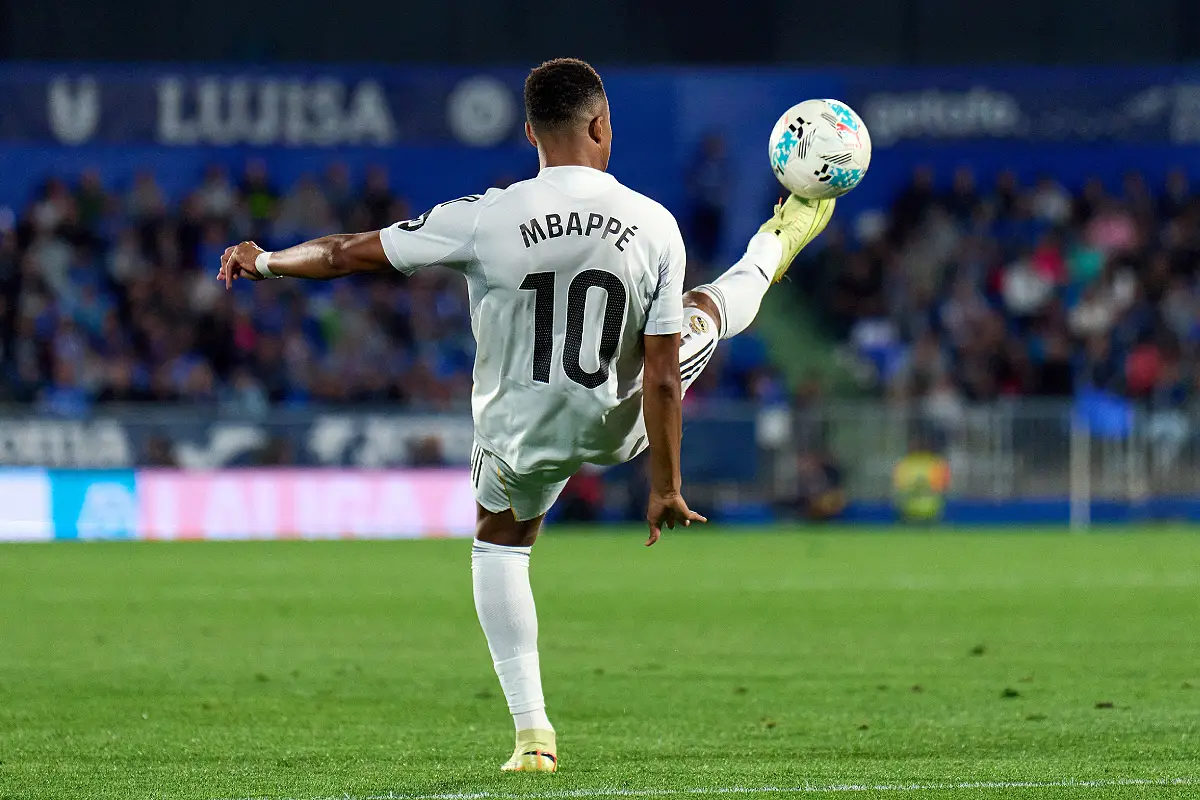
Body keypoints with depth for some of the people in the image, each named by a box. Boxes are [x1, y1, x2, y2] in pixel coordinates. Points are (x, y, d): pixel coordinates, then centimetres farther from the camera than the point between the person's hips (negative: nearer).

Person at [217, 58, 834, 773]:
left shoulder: (485, 220, -24)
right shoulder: (656, 226, -20)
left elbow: (348, 253, -14)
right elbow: (663, 377, -17)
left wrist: (265, 262, 5)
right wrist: (666, 487, -7)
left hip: (520, 438, -1)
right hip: (621, 425, 1)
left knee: (499, 543, 29)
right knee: (707, 311, 28)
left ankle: (533, 731, 23)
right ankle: (772, 254, 61)